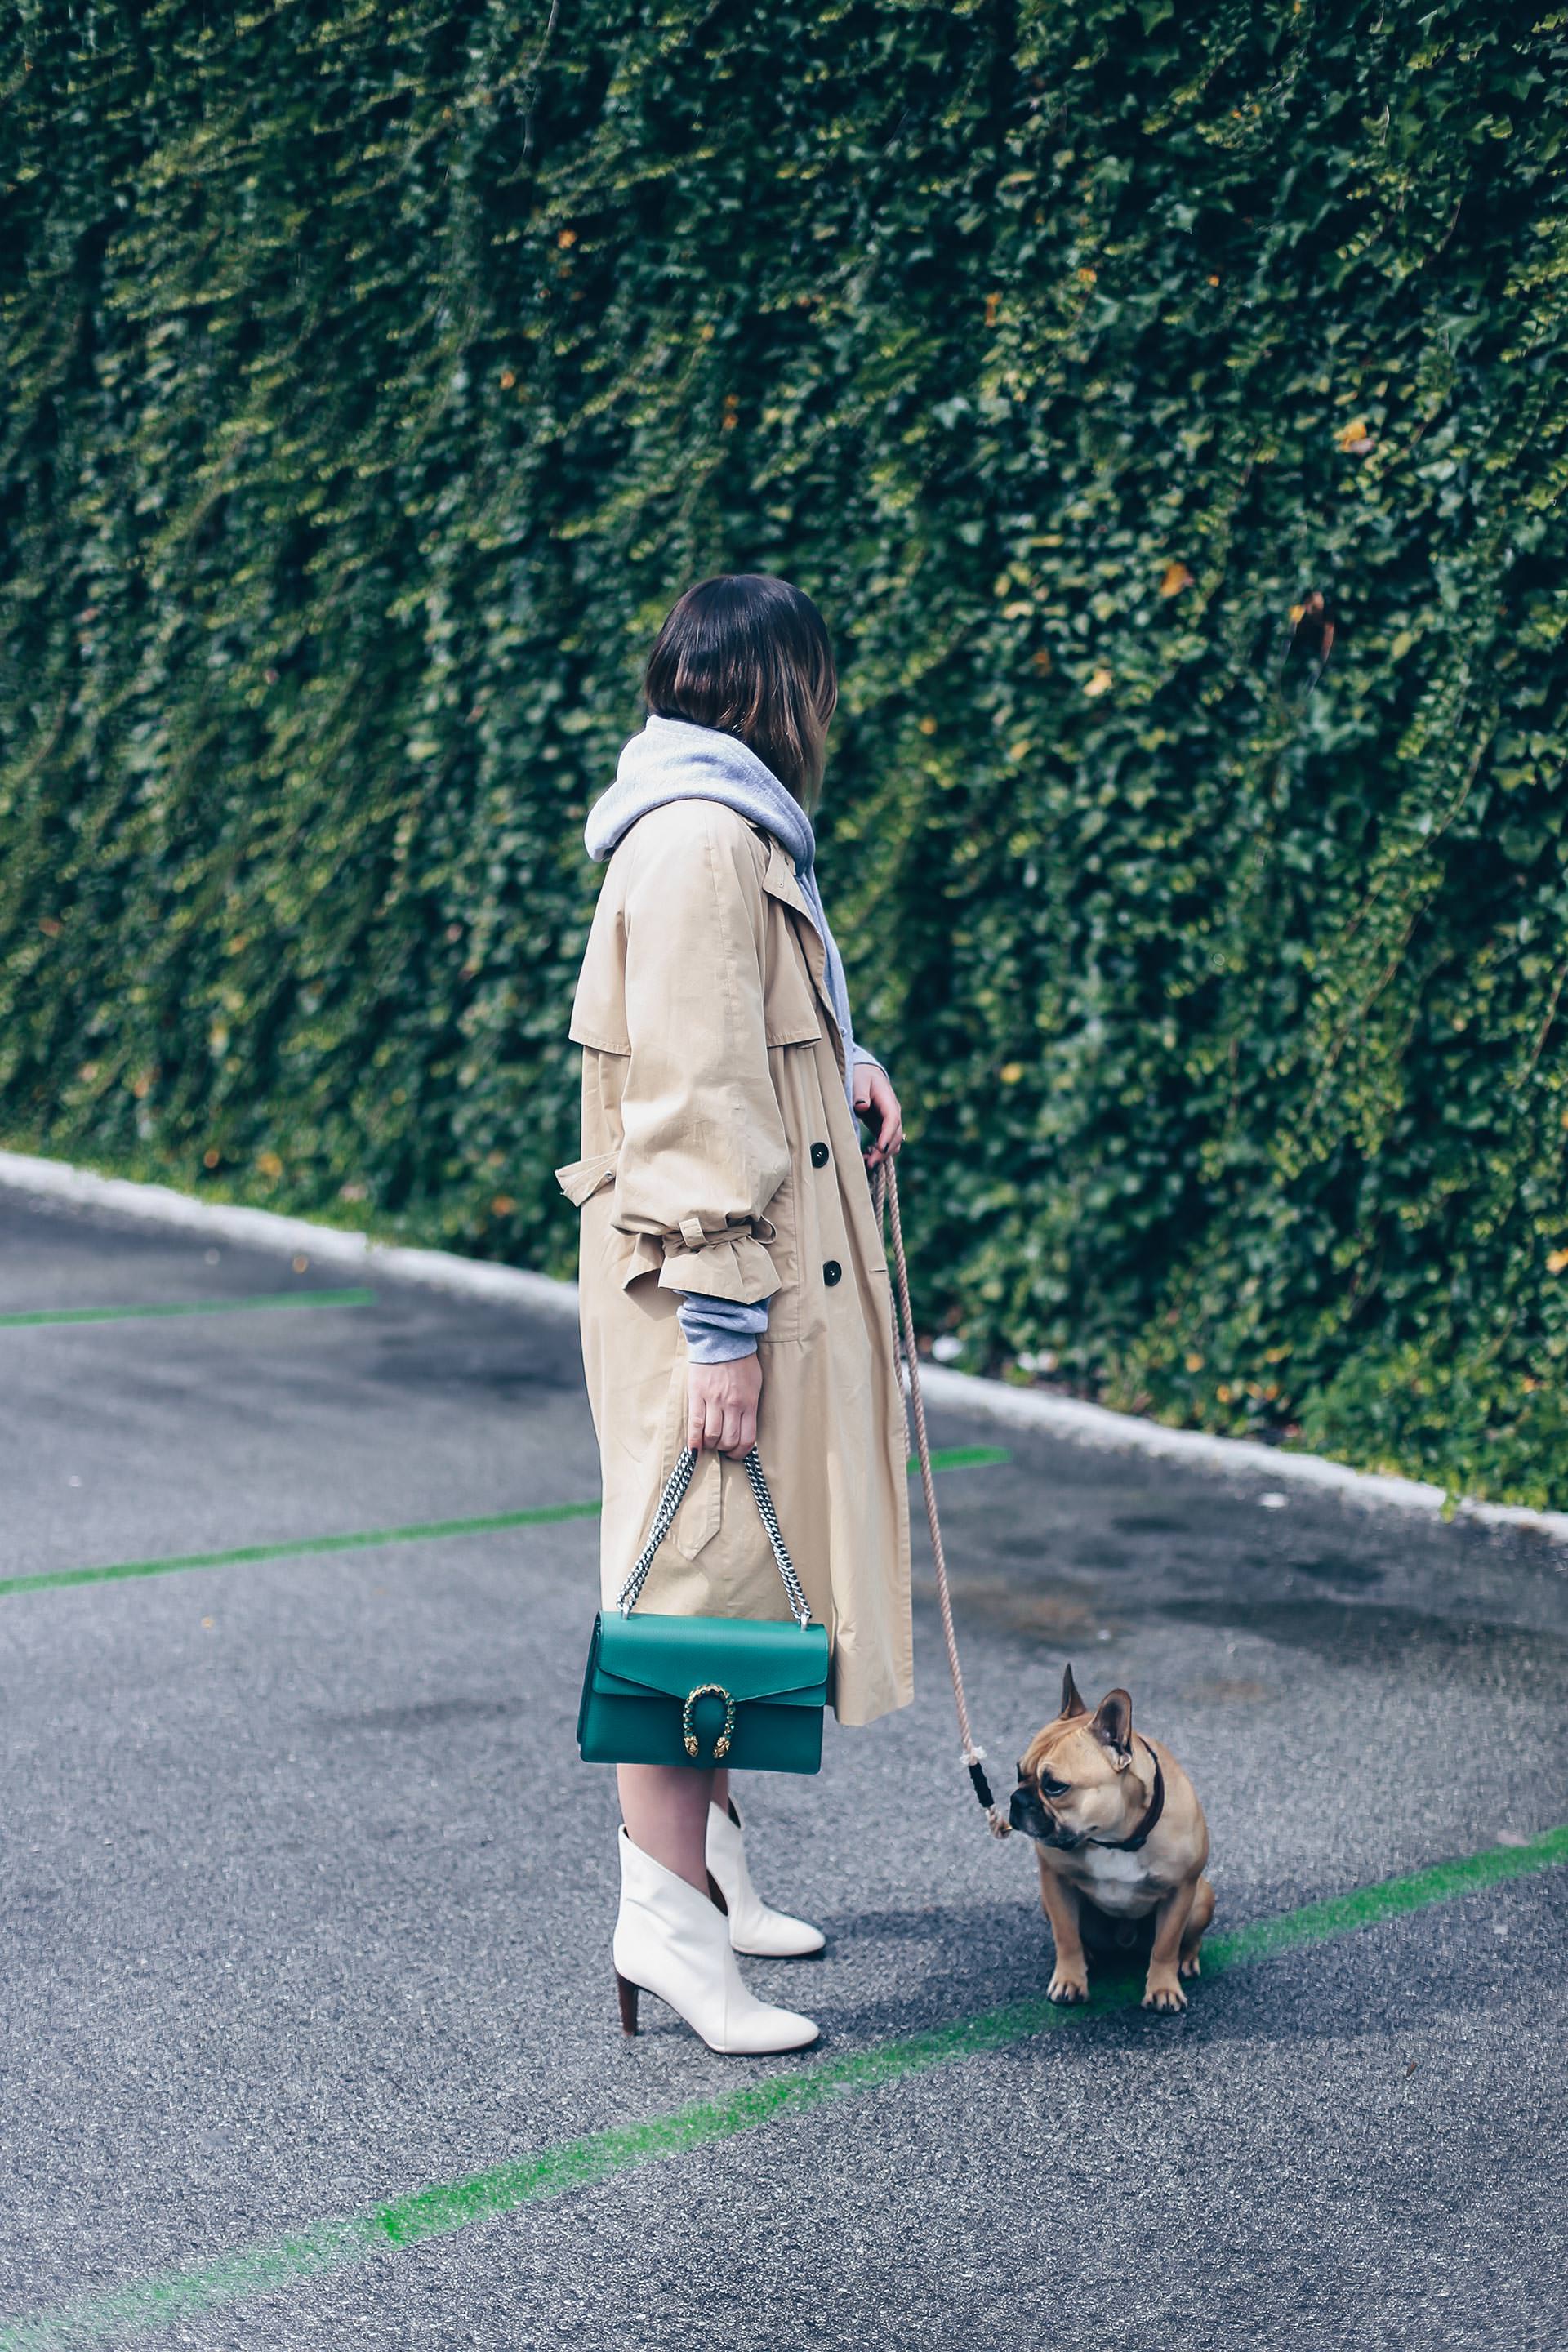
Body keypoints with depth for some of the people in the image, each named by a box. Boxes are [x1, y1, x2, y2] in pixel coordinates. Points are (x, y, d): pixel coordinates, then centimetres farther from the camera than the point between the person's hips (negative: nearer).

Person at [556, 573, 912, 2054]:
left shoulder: (734, 831, 16)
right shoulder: (703, 841, -17)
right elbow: (695, 1095, -21)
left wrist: (843, 1068, 12)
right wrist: (726, 1322, -23)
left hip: (765, 1273, 11)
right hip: (712, 1279, -11)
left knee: (727, 1565, 16)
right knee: (700, 1570, -8)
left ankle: (709, 1865, 27)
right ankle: (669, 1912, -4)